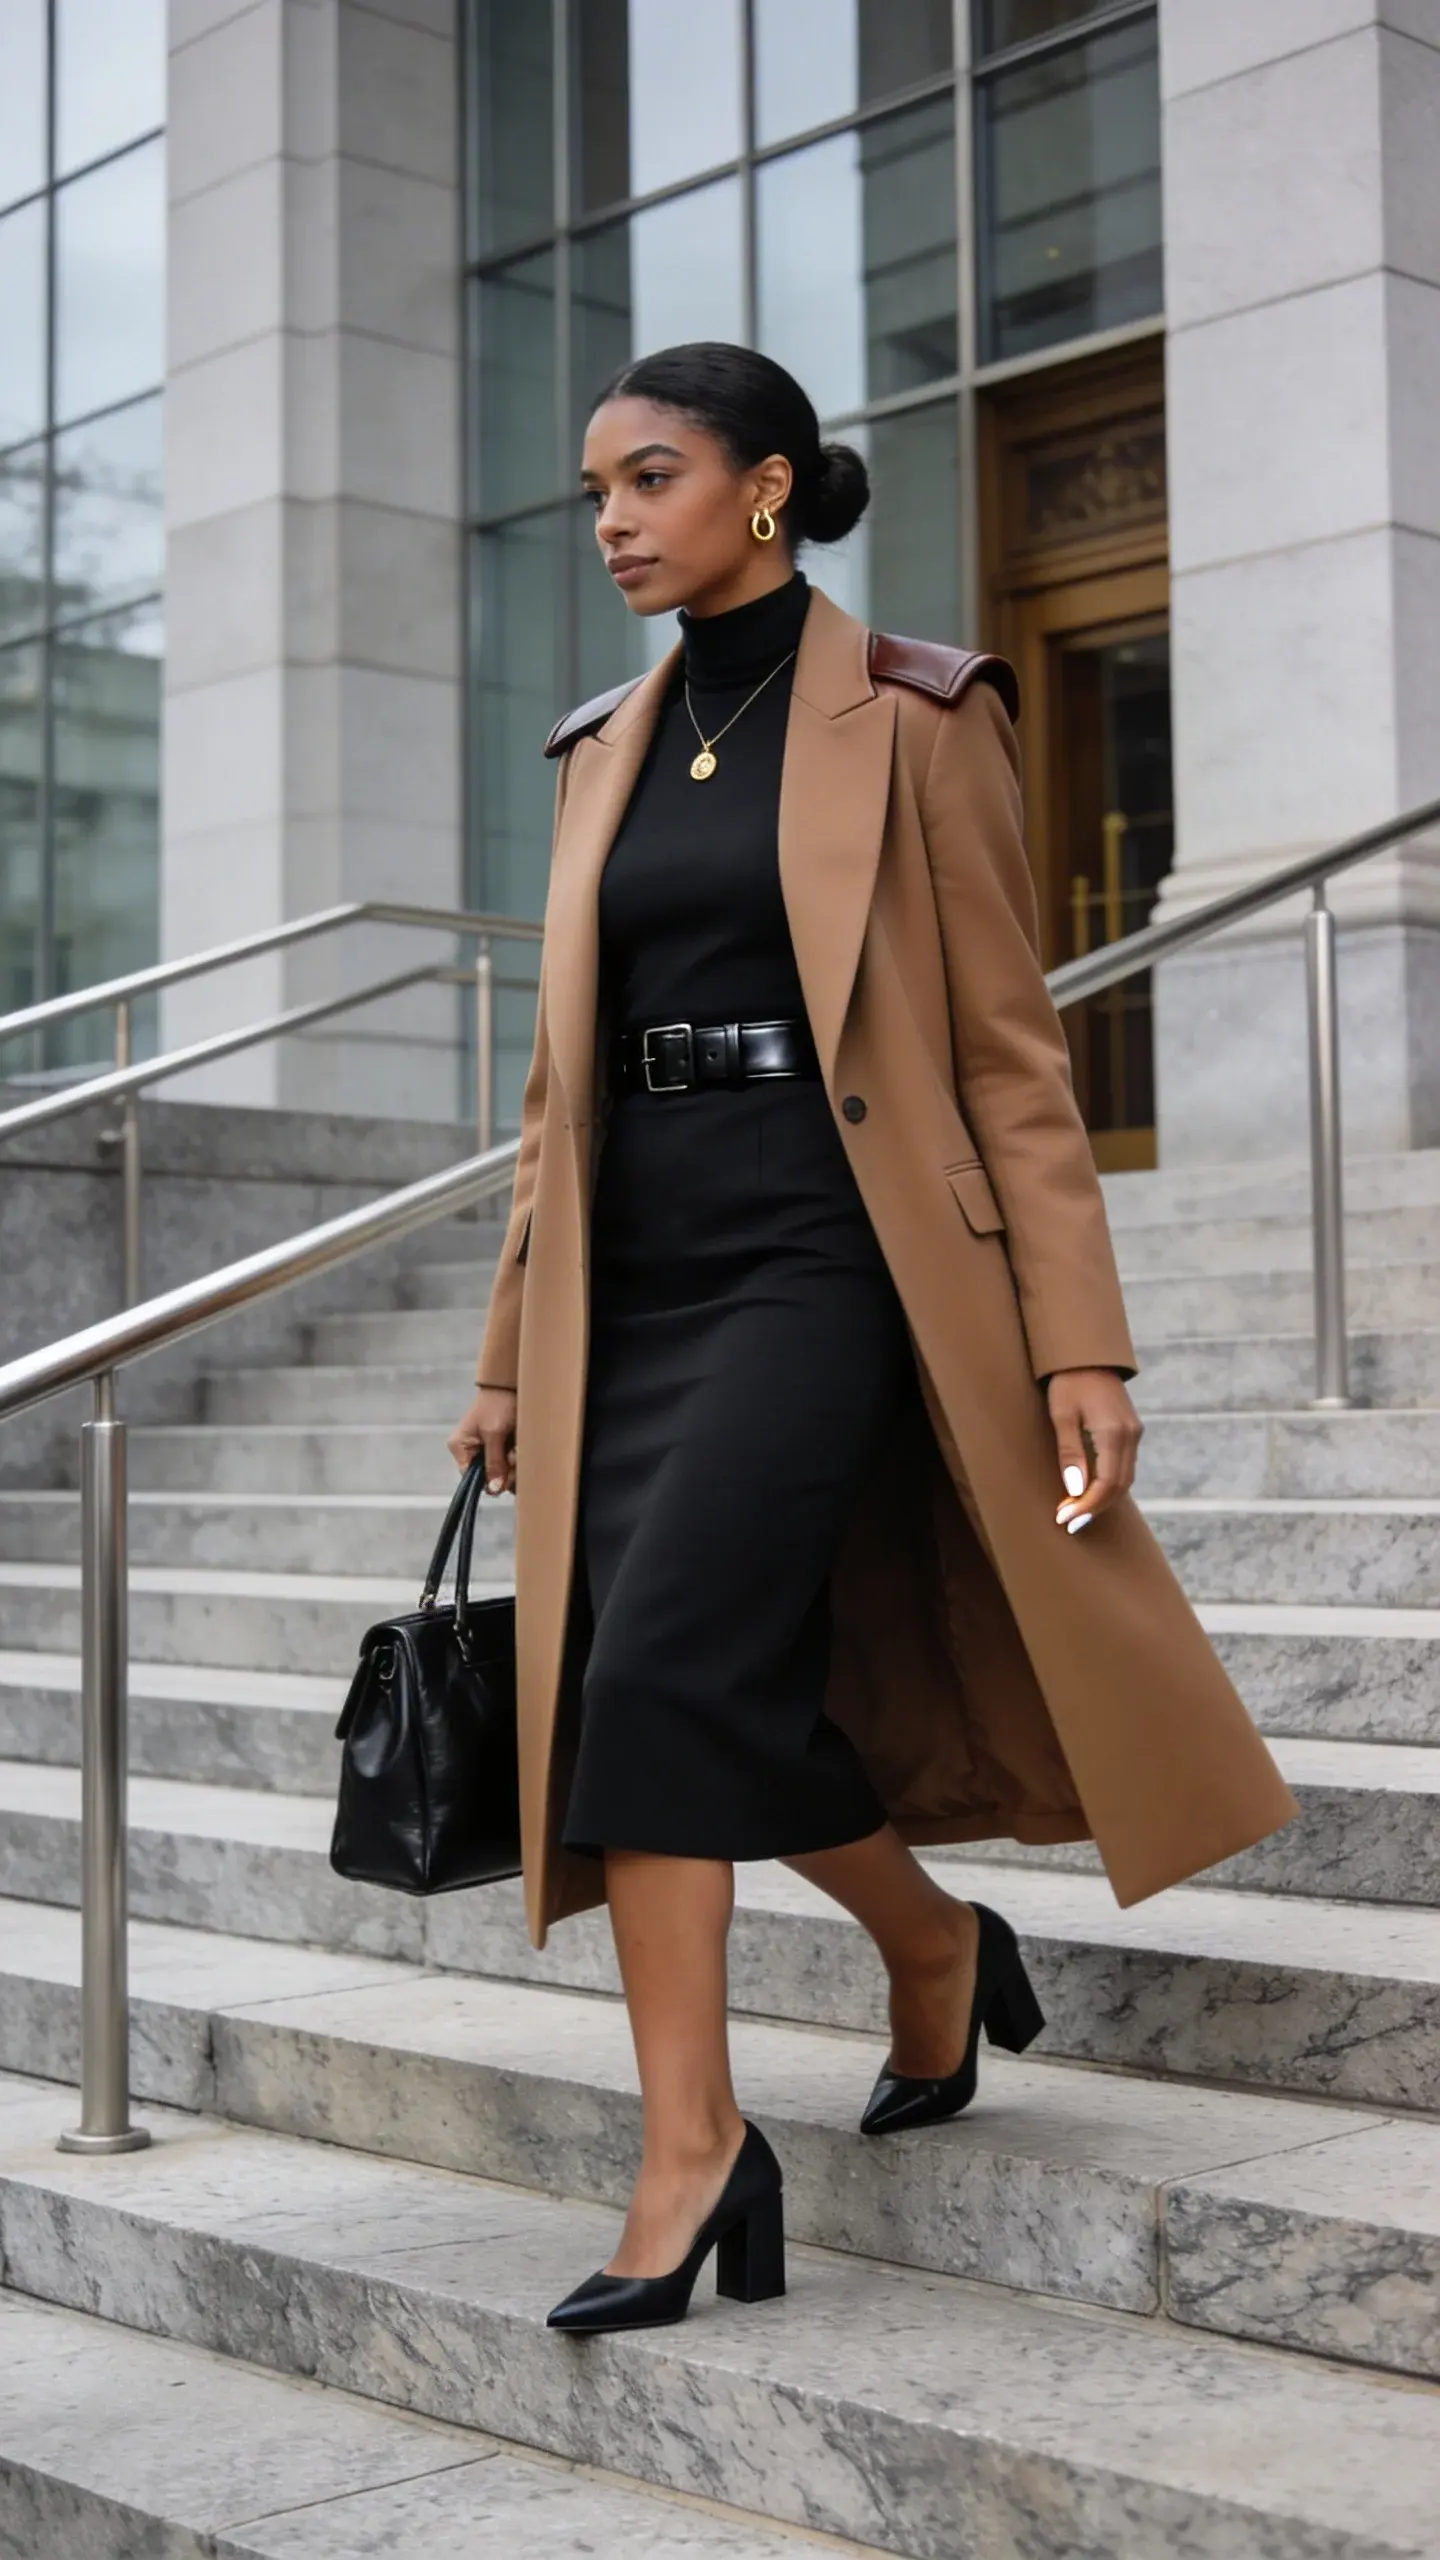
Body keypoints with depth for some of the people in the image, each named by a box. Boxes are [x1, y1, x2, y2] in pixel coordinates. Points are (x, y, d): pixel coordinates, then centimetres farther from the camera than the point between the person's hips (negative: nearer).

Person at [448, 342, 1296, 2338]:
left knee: (667, 1665, -16)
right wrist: (512, 1352, 16)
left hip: (823, 1257, -6)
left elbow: (1011, 1049, -4)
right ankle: (939, 1948, 30)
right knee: (733, 1698, 3)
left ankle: (691, 2149, -3)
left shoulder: (911, 719, -2)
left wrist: (1079, 1340, -9)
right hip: (639, 1274, 6)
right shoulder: (607, 750, 15)